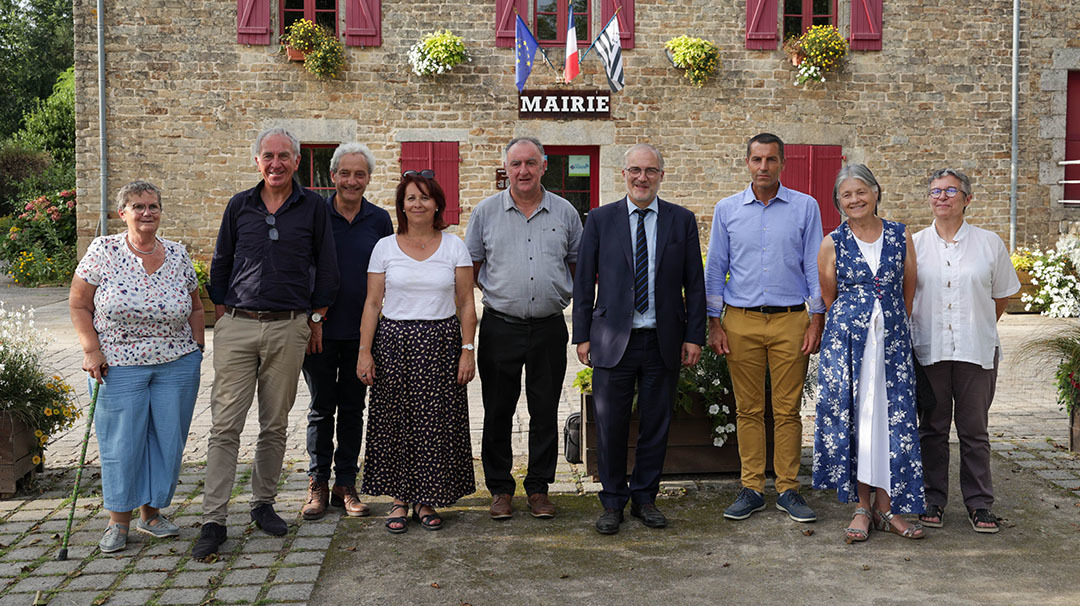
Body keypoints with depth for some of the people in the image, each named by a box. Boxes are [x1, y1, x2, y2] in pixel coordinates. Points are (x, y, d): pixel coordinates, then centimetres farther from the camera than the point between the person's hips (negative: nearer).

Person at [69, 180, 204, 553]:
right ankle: (118, 521, 17)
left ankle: (152, 513, 23)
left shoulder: (178, 255, 4)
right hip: (118, 366, -2)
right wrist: (91, 350, -9)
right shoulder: (103, 251, -3)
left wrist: (197, 348, 7)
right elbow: (79, 305, 0)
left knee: (168, 441, 6)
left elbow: (195, 308, 15)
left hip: (177, 365, 3)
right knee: (121, 443, 2)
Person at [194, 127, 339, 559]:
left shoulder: (313, 207, 5)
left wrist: (315, 316, 6)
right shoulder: (240, 206, 9)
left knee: (275, 425, 8)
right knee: (225, 425, -3)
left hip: (289, 329, 0)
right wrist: (222, 312, 9)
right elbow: (220, 264, 16)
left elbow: (326, 268, 9)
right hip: (237, 327, 1)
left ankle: (263, 503, 23)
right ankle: (213, 521, 1)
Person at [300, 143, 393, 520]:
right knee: (321, 408, 6)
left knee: (353, 409, 9)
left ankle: (346, 485, 18)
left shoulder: (379, 220, 5)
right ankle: (318, 485, 16)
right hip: (320, 329, -1)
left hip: (361, 331, 2)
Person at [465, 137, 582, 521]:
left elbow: (579, 267, 14)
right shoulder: (486, 212, 4)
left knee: (545, 411, 7)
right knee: (497, 412, 5)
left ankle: (539, 487, 20)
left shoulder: (565, 213, 6)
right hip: (500, 327, -1)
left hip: (549, 328, 1)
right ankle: (500, 488, 19)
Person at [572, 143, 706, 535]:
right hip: (613, 340, -1)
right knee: (610, 425, 3)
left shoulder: (682, 221, 6)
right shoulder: (600, 220, 4)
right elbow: (583, 282, 5)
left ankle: (645, 498, 24)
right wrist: (583, 335, 0)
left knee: (656, 424, 9)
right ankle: (613, 502, 18)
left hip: (663, 341, 1)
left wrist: (694, 336, 0)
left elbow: (695, 284, 6)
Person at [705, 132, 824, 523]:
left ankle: (788, 490, 12)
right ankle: (751, 489, 13)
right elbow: (715, 269, 9)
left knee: (787, 410, 2)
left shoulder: (805, 207, 5)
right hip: (741, 321, 1)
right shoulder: (727, 210, 8)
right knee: (748, 409, 4)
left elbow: (815, 267, 5)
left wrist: (817, 322, -1)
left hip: (791, 320, -1)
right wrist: (714, 324, 4)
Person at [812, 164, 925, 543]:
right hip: (846, 341, -1)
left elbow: (908, 292, 13)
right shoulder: (832, 243, 2)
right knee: (851, 418, -1)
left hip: (892, 340, 1)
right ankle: (862, 507, 10)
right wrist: (853, 325, 12)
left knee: (892, 418, 0)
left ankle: (886, 506, 11)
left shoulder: (901, 237, 6)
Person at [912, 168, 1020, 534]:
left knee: (974, 430, 5)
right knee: (933, 428, 7)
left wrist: (978, 329, 9)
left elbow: (1001, 297, 12)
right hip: (929, 351, 1)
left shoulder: (989, 243, 4)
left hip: (977, 351, 0)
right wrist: (919, 329, 5)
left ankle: (979, 503, 16)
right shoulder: (914, 244, 5)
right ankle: (933, 500, 17)